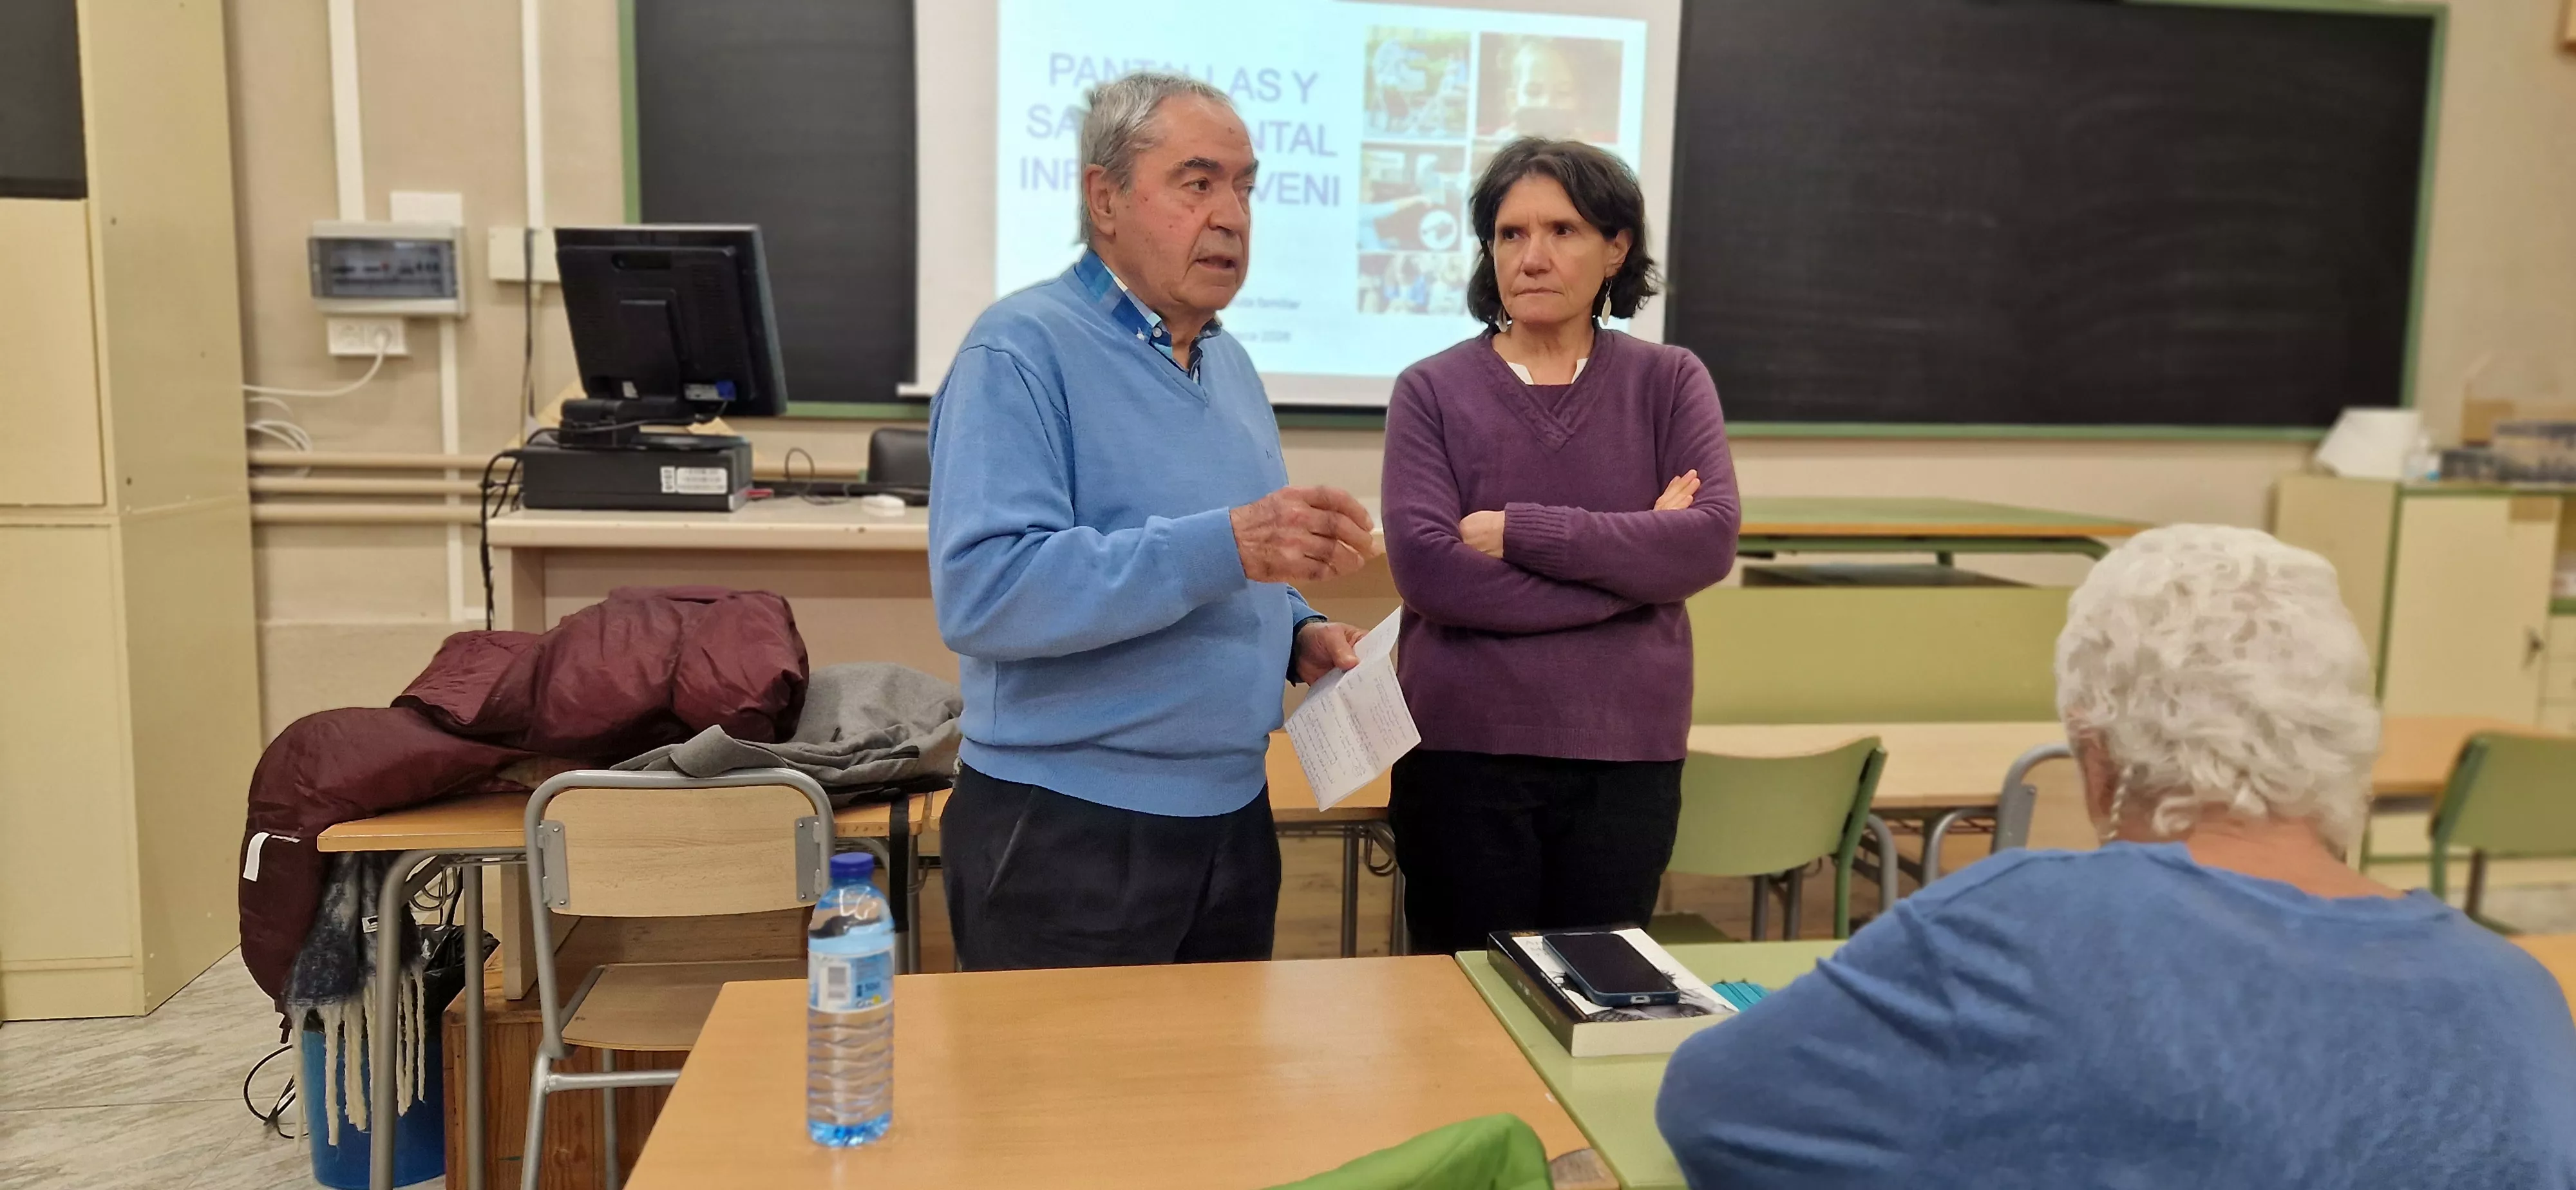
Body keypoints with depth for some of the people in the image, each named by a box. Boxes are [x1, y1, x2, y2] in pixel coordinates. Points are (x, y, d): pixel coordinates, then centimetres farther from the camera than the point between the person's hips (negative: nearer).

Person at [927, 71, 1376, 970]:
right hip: (1067, 829, -7)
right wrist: (1225, 547, -33)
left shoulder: (1227, 361, 12)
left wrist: (1296, 632, 2)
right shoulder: (1023, 349, -14)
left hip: (1232, 817, 8)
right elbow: (981, 591, -27)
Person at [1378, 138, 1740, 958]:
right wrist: (1634, 561, -12)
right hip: (1464, 753, -1)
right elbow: (1425, 567, -15)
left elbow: (1710, 541, -10)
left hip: (1627, 758, 1)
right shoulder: (1433, 390, -1)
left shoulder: (1670, 382, 4)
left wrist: (1517, 531, -16)